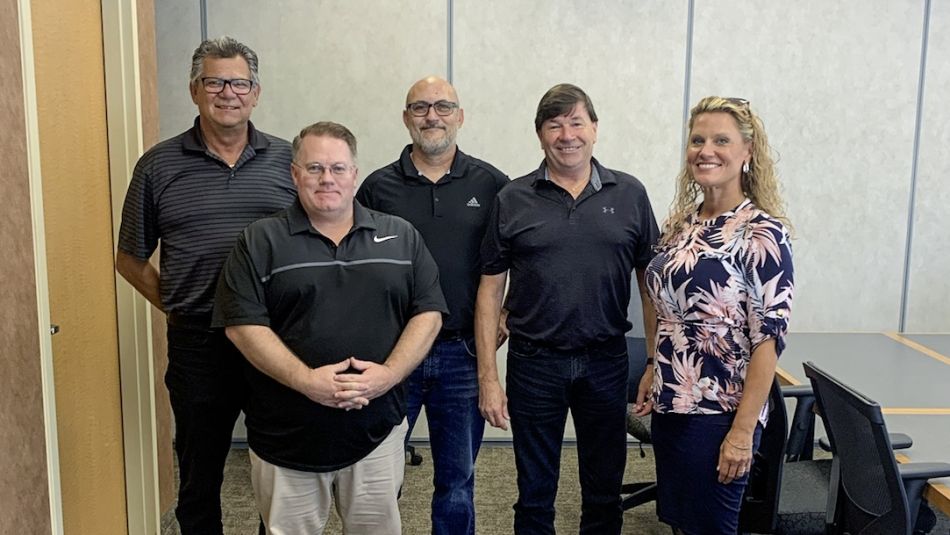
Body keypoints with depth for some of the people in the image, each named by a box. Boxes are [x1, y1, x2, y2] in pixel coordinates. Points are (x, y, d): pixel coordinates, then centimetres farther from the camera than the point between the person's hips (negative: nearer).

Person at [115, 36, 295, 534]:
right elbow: (130, 259, 9)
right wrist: (174, 306, -1)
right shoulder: (158, 165, 1)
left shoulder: (288, 159, 2)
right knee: (199, 479, 16)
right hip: (198, 344, 0)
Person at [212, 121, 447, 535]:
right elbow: (242, 324, -8)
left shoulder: (401, 237, 5)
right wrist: (305, 380, -18)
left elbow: (428, 313, 2)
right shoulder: (260, 241, -1)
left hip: (377, 431, 2)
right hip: (286, 436, -1)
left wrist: (390, 373, -13)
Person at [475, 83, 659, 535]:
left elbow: (650, 282, 4)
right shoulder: (513, 200, -1)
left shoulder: (630, 195, 1)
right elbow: (490, 290, 0)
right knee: (534, 496, 13)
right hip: (534, 362, -1)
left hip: (606, 362, 1)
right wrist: (488, 377, -4)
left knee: (605, 493, 16)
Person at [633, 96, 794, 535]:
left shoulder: (762, 232, -14)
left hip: (719, 413, -7)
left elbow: (768, 339, -17)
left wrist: (743, 430, -19)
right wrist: (652, 374, 13)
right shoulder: (681, 222, 7)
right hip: (670, 404, 7)